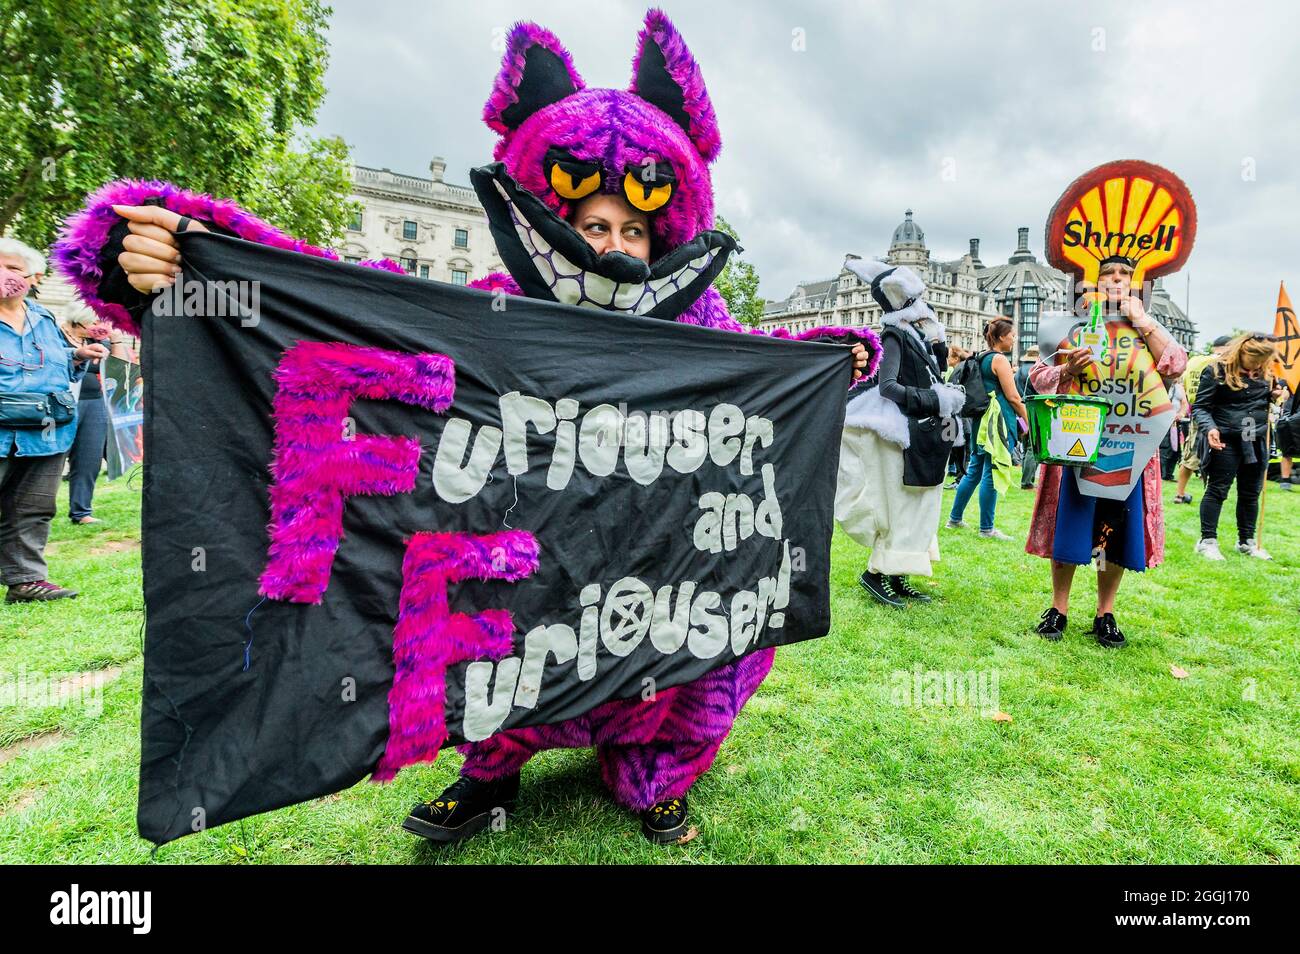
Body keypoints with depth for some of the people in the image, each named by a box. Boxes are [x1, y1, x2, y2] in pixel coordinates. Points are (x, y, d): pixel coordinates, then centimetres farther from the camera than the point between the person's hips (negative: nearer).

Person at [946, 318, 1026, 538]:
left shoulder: (981, 359, 16)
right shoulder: (1000, 359, -9)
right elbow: (1013, 396, -12)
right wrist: (1027, 420, -2)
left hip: (982, 421, 9)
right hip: (998, 421, -9)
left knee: (974, 471, 14)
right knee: (992, 474, -5)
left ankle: (955, 518, 19)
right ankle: (986, 528, -1)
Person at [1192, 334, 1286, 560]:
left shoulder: (1263, 372, 8)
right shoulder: (1216, 370, -10)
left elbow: (1263, 400, 24)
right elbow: (1201, 407, -11)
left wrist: (1274, 395, 1)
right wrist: (1209, 428, -27)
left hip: (1256, 442, 6)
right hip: (1225, 441, -6)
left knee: (1251, 493, 13)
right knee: (1217, 491, -1)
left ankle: (1247, 541, 24)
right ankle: (1207, 540, 6)